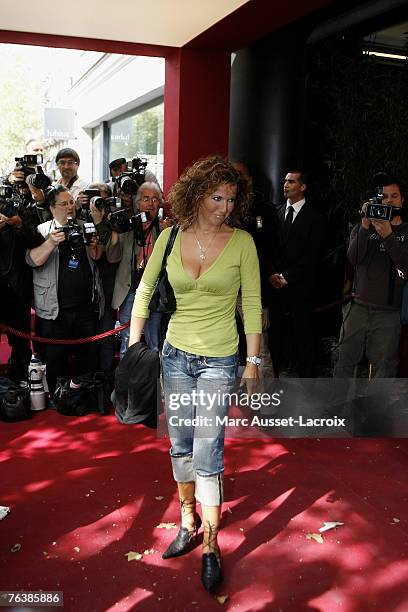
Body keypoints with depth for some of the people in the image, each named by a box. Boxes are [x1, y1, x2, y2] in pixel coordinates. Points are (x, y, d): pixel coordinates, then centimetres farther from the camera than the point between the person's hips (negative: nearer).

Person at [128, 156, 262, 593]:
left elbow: (252, 304, -4)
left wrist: (252, 361, -5)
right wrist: (134, 344, 4)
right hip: (176, 352, 3)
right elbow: (145, 289, 6)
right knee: (179, 446, 16)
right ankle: (188, 522, 38)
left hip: (219, 360, -3)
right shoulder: (170, 237, -2)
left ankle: (211, 547, 16)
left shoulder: (242, 242, -8)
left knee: (206, 456, -3)